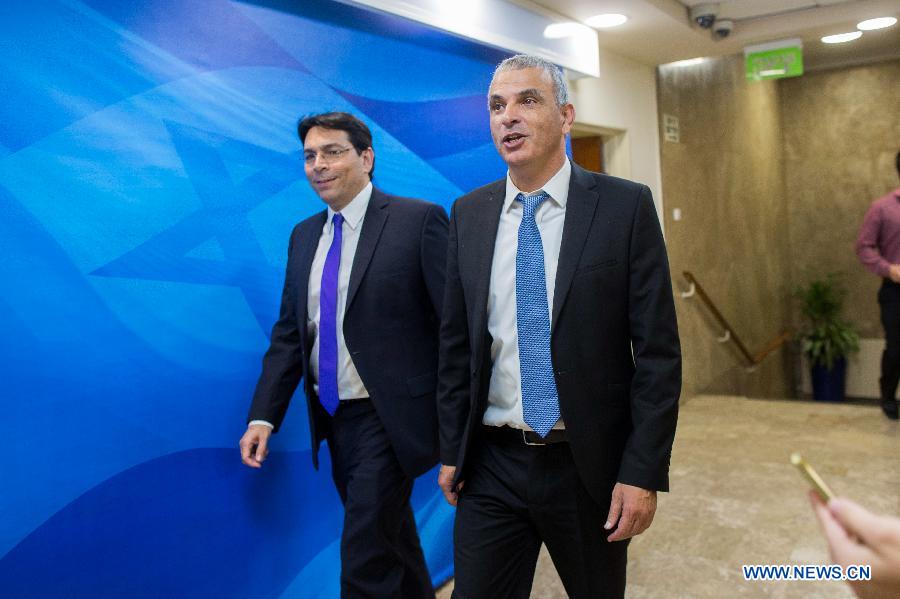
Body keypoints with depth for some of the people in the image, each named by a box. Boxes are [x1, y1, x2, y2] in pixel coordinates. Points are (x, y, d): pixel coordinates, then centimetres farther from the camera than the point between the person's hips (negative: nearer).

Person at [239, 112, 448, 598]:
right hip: (332, 418, 6)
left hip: (389, 417, -6)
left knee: (365, 557, -4)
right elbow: (288, 333, 10)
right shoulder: (304, 236, 9)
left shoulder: (419, 221, -11)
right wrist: (264, 415, 2)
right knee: (390, 544, 20)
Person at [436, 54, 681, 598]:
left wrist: (644, 472, -12)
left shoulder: (626, 206, -8)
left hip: (591, 465, -2)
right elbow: (456, 343, 8)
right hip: (491, 466, 2)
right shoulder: (468, 214, 3)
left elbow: (658, 349, -9)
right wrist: (451, 450, 8)